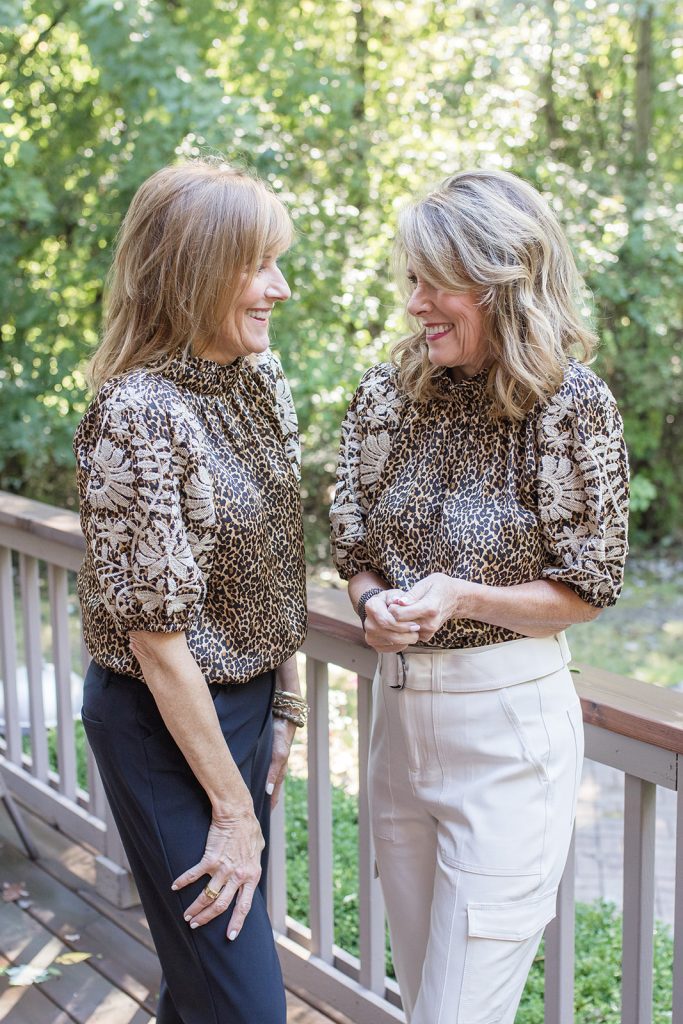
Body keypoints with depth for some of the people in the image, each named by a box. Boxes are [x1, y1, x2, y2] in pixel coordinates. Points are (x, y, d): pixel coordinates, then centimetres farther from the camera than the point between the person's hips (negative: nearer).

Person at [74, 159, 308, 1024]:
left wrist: (283, 708, 12)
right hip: (162, 724, -7)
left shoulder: (259, 378, 1)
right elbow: (156, 633, -22)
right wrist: (231, 809, -16)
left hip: (244, 701, 8)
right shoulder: (138, 412, -24)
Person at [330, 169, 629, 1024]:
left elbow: (587, 589, -7)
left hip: (509, 723, -5)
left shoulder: (570, 403, -12)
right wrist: (374, 605, -12)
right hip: (397, 706, 6)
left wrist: (462, 599, -21)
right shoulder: (386, 394, 2)